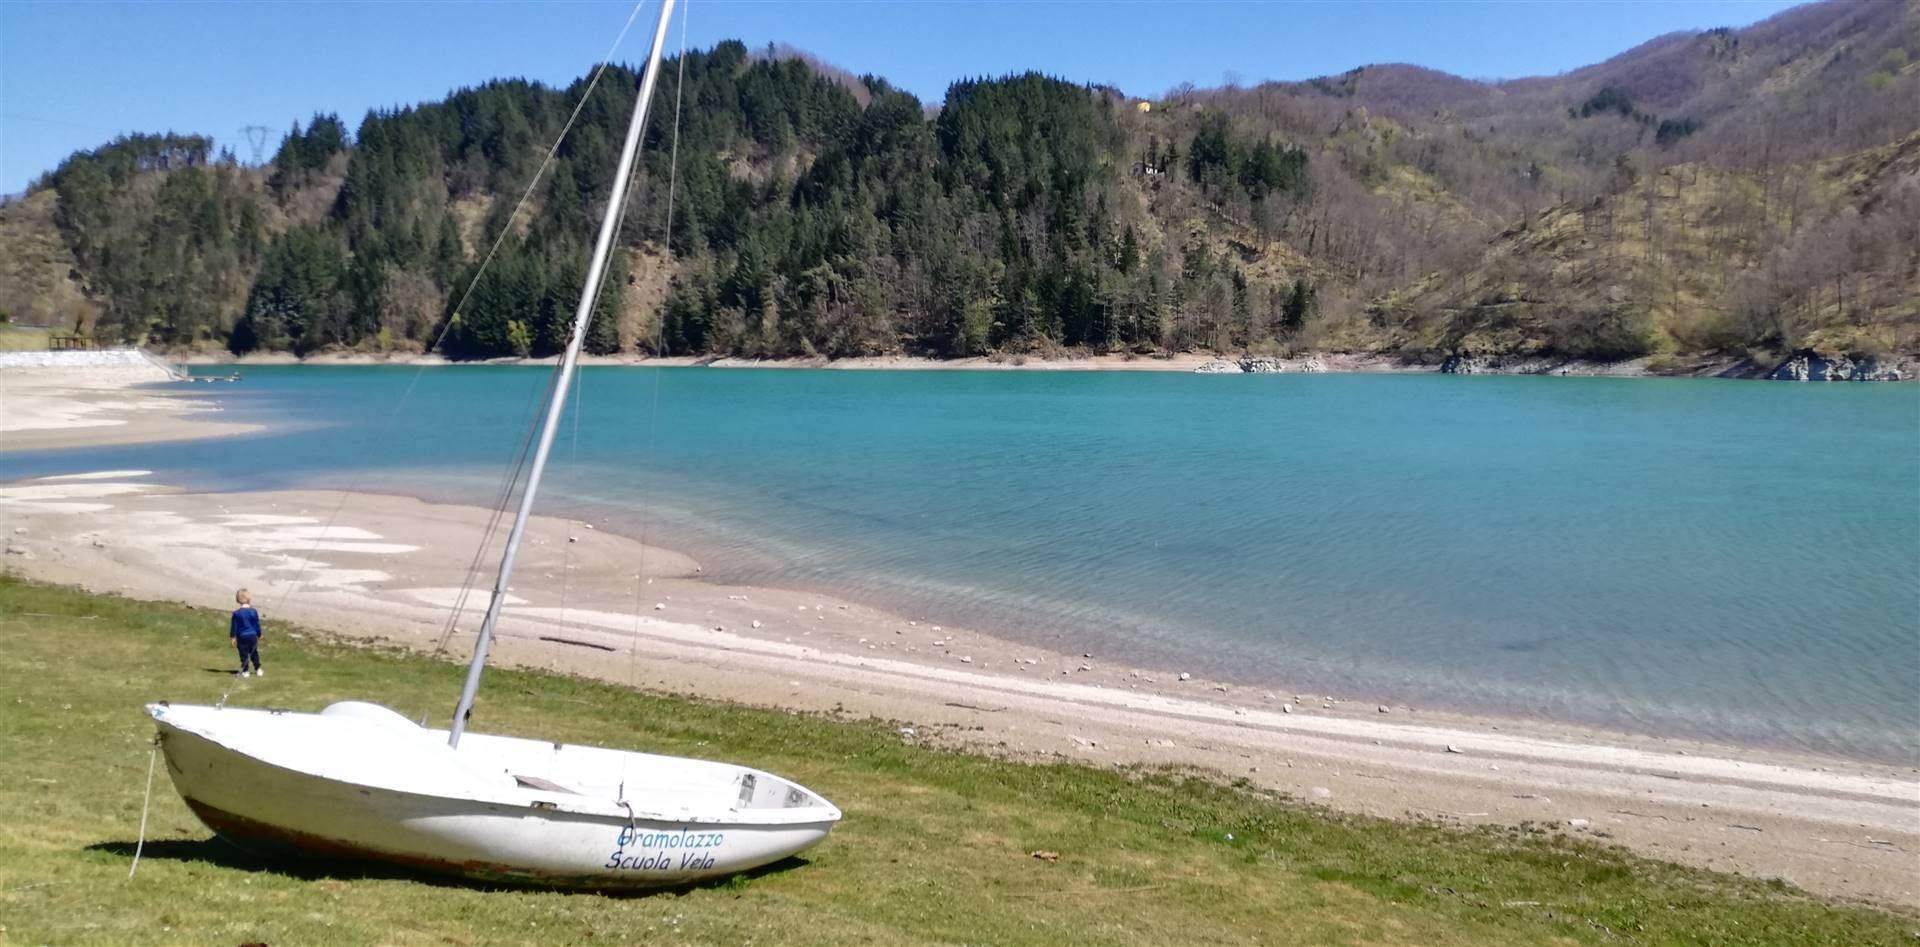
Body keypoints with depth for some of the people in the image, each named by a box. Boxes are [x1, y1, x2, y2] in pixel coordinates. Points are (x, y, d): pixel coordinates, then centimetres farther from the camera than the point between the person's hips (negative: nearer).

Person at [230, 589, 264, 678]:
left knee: (244, 654, 5)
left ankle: (245, 671, 6)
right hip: (253, 636, 2)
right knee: (254, 653, 16)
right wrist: (259, 635, 15)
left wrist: (233, 637, 4)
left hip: (242, 637, -2)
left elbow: (234, 626, -5)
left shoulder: (237, 613, -11)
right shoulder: (253, 611, -5)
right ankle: (258, 669, 23)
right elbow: (257, 624, 3)